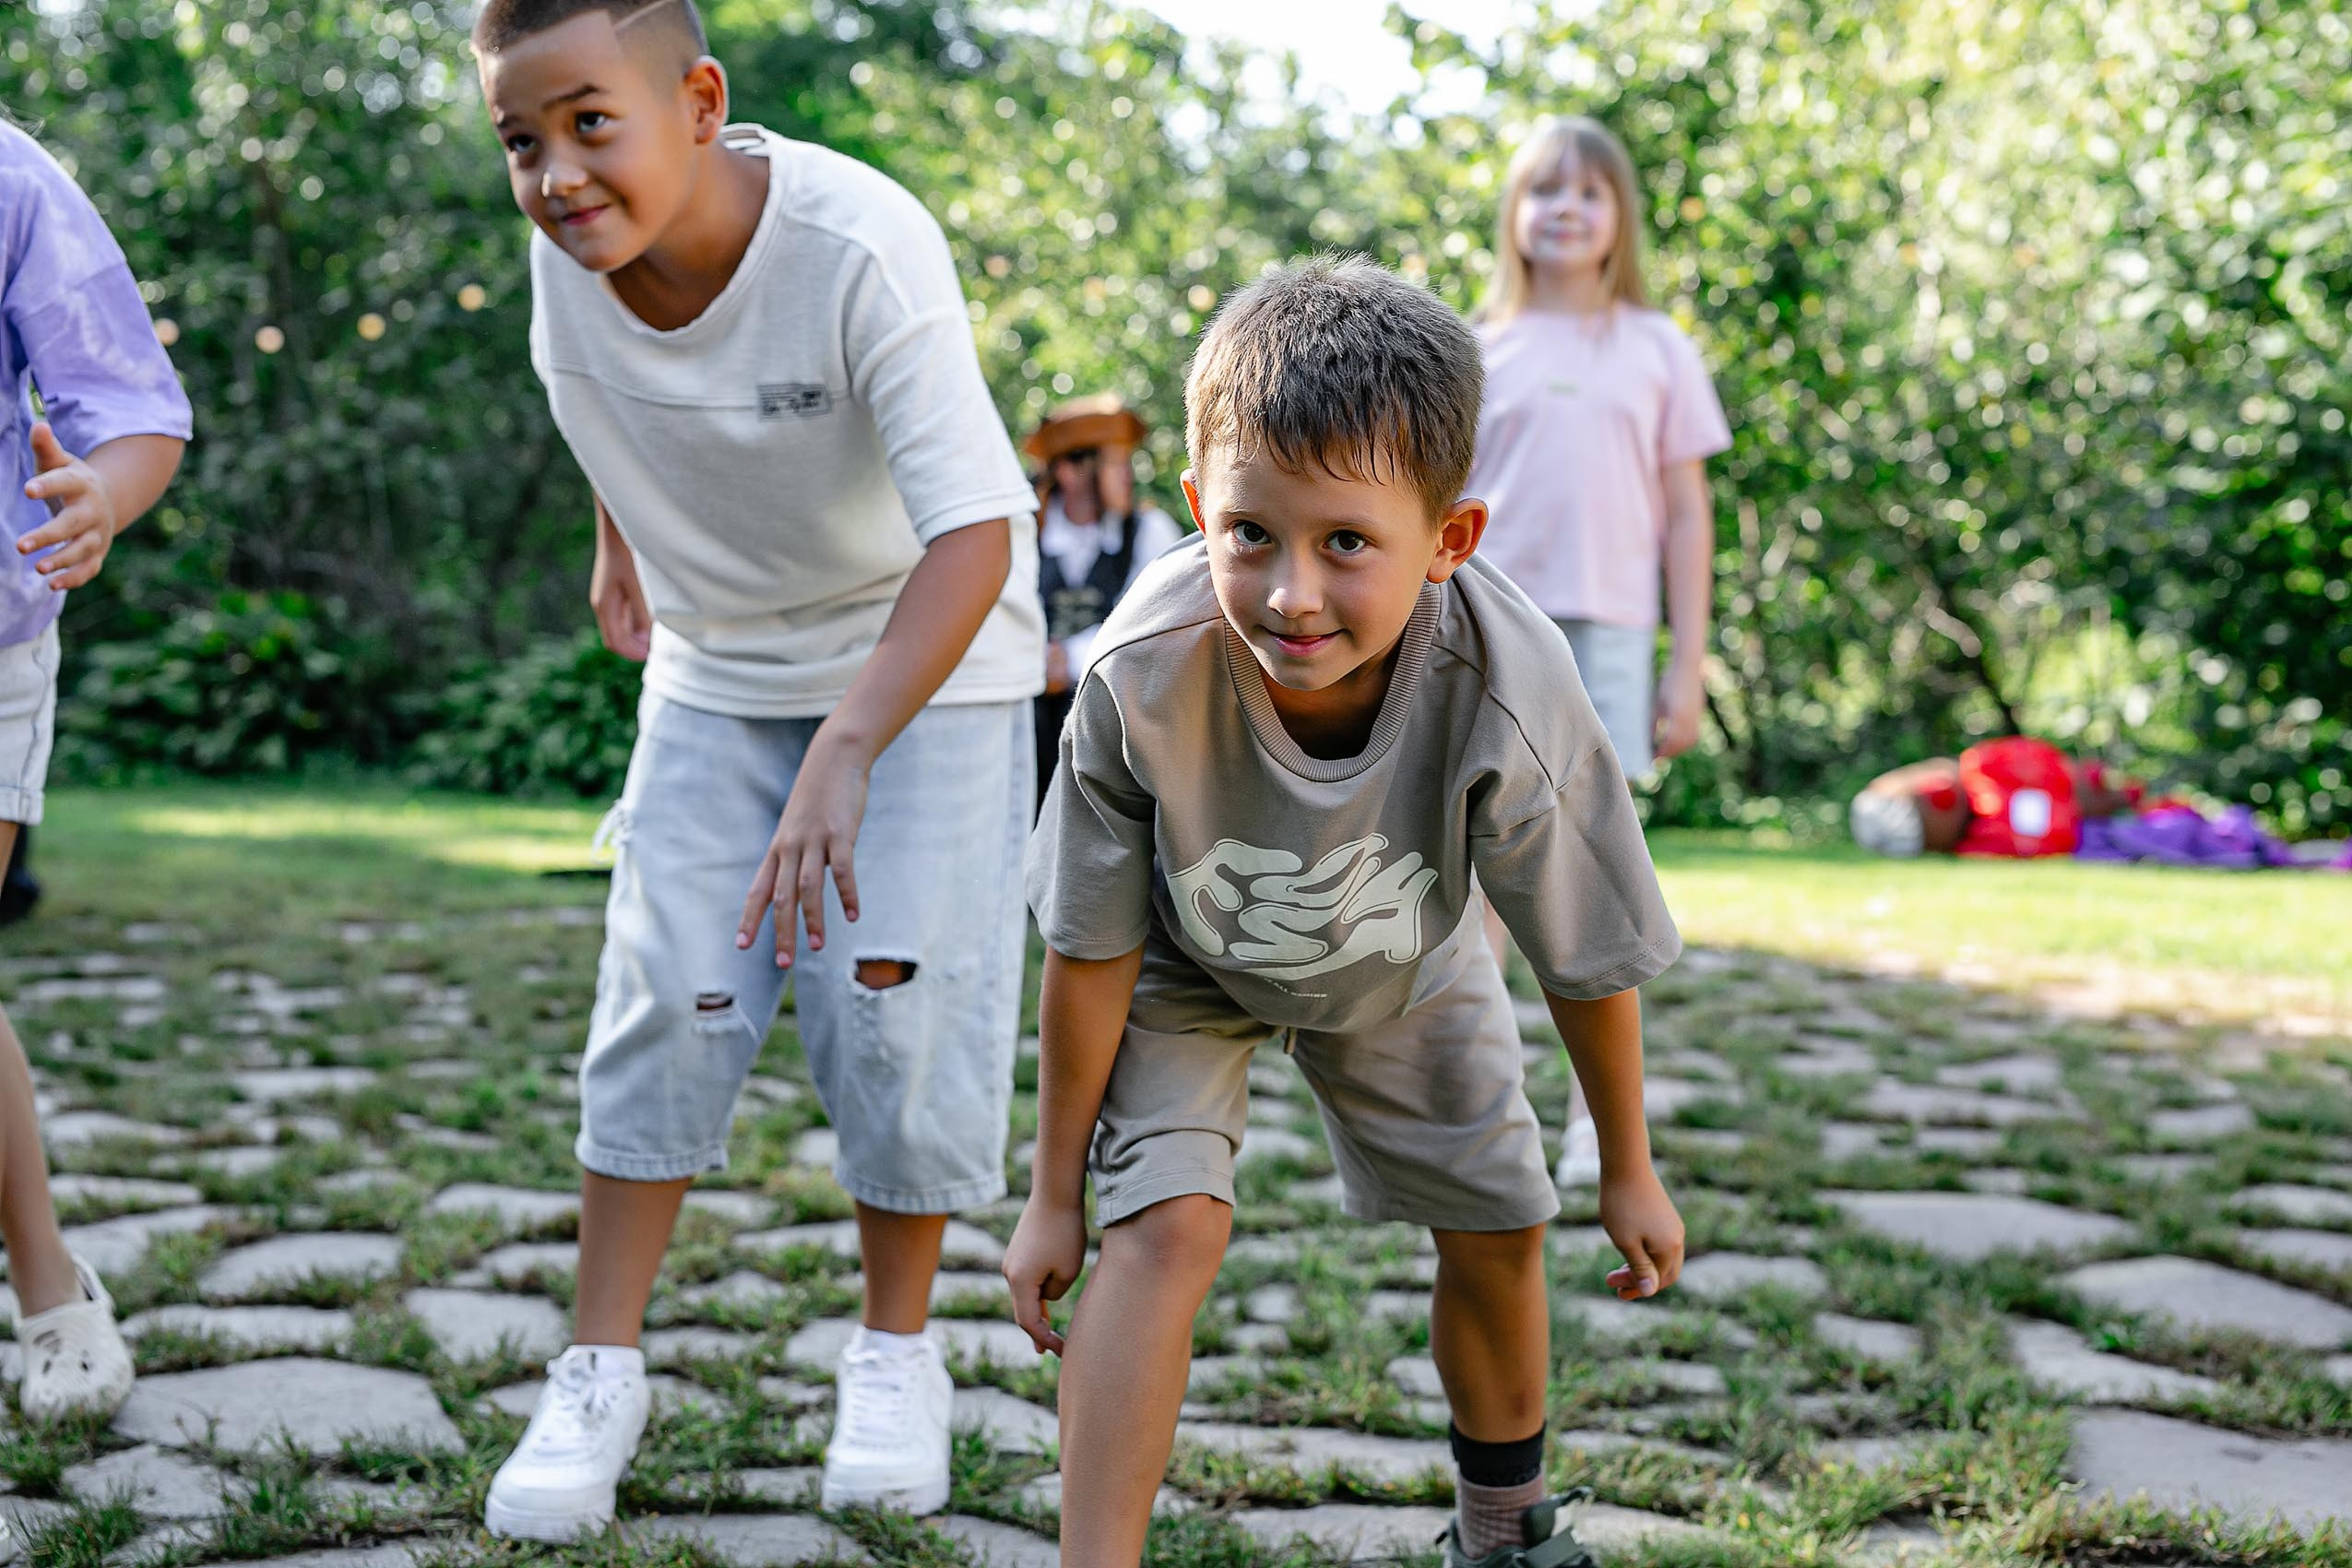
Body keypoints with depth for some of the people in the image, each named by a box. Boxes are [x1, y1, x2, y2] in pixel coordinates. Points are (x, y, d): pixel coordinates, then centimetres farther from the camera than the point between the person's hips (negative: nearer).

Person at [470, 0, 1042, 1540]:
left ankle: (898, 1354, 13)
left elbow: (973, 532, -40)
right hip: (718, 667, 4)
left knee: (897, 995, -8)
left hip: (930, 655, -4)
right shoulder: (568, 249, -17)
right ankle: (602, 1370, 7)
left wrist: (847, 751, -50)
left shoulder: (863, 246, -34)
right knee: (670, 993, -4)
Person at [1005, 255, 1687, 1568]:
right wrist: (1056, 1194, -12)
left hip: (1399, 969, 2)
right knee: (1165, 1224, -21)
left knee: (1497, 1233, 10)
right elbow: (1092, 953, -23)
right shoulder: (1146, 676, -41)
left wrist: (1630, 1171, -6)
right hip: (1185, 966, -1)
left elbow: (1590, 956, -21)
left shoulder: (1507, 694, -40)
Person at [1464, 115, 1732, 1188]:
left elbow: (1687, 515, 8)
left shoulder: (1656, 349, 9)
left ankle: (1602, 1123, 7)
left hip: (1610, 635, 0)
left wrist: (1689, 666, 2)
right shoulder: (1476, 350, 7)